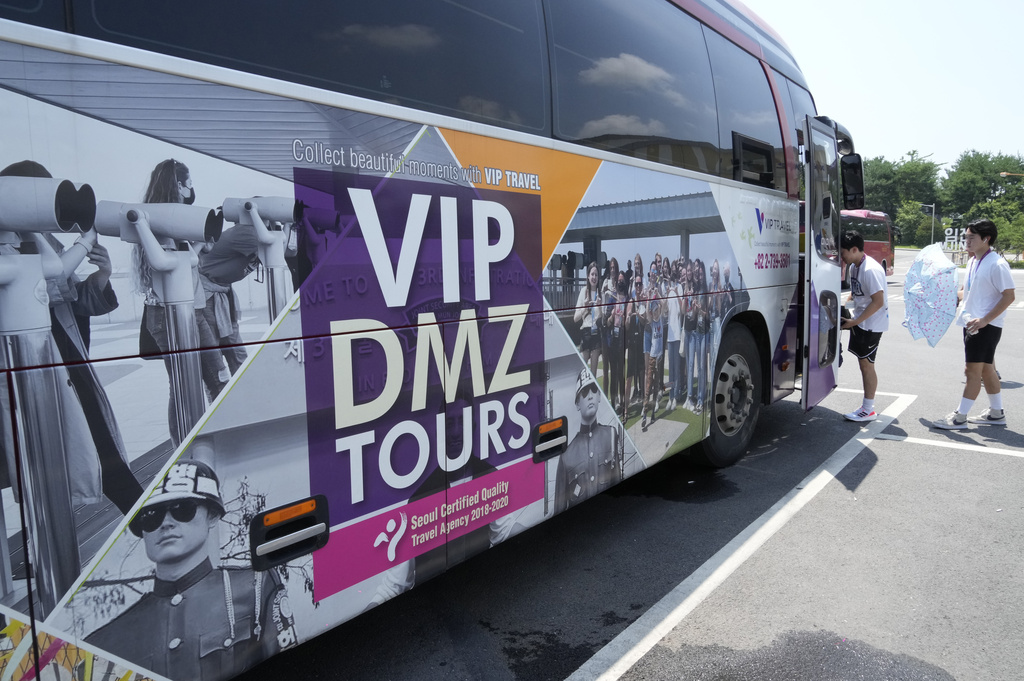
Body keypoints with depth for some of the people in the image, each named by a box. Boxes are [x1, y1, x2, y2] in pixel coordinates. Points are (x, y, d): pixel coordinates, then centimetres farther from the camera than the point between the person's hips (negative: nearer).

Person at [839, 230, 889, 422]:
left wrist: (855, 321, -23)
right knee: (863, 363, 12)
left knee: (866, 364, -3)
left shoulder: (870, 270, -22)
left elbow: (878, 301, -24)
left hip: (872, 324, -9)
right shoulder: (853, 267, 7)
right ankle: (867, 406, 21)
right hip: (860, 321, 9)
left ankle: (868, 410, 7)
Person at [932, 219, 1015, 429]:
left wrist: (984, 319, -23)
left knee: (973, 370, -6)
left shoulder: (996, 264, -16)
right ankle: (996, 413, 28)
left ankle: (959, 417, -2)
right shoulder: (972, 262, 11)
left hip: (986, 326, -9)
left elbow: (1009, 296, -18)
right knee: (985, 369, 16)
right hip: (972, 323, 9)